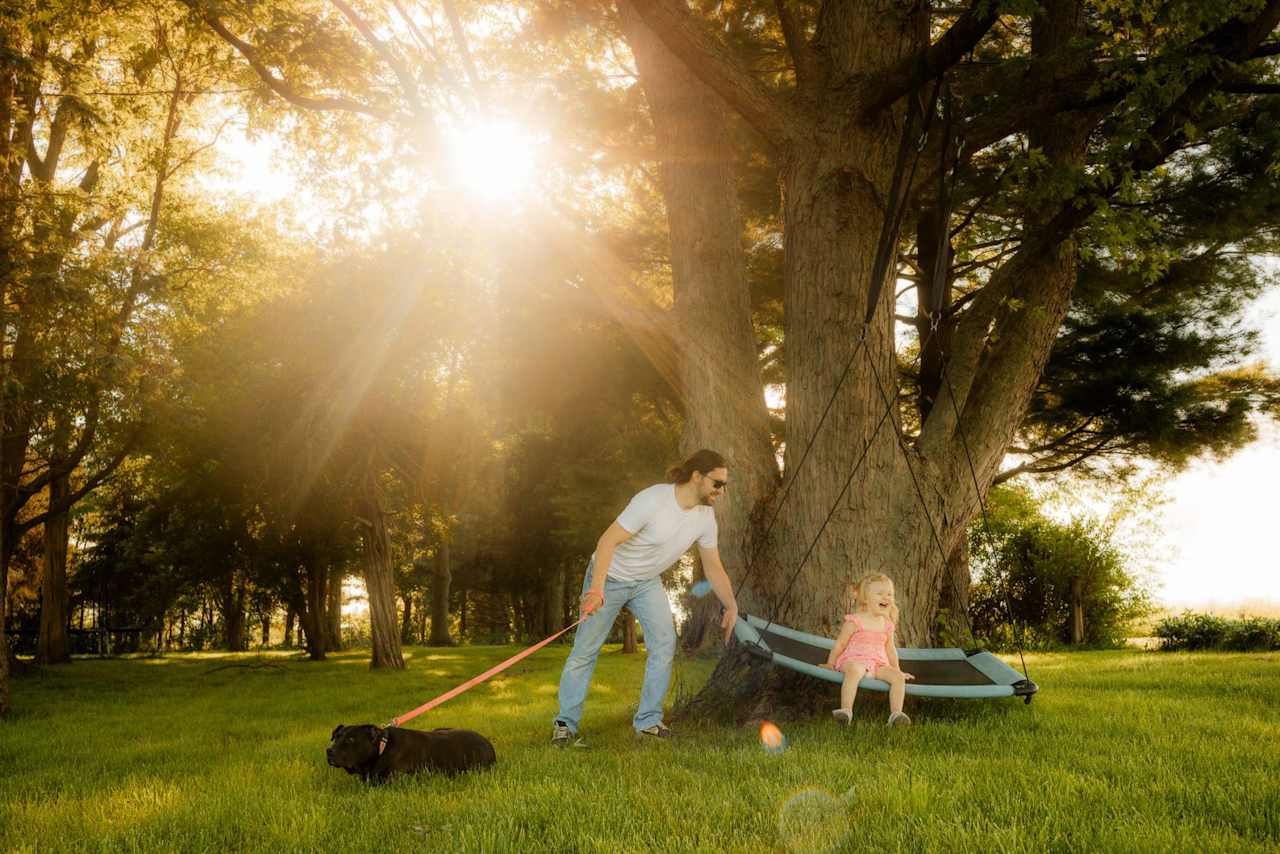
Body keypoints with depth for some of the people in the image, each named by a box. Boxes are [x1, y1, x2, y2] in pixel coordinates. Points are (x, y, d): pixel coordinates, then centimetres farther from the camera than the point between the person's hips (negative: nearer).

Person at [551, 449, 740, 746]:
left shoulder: (705, 517, -8)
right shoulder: (653, 500, -30)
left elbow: (713, 567, 3)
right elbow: (608, 541, -31)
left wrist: (732, 607, -6)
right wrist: (596, 589, -39)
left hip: (647, 583, 6)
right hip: (610, 577, -6)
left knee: (664, 644, -10)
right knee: (585, 651, -1)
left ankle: (648, 721, 2)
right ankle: (565, 724, 11)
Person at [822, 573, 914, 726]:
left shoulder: (887, 625, 16)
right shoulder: (854, 621, -1)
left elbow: (890, 649, 29)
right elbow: (840, 644, 5)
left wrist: (897, 669, 30)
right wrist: (830, 665, 8)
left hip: (878, 664, 6)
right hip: (853, 660, -6)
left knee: (897, 677, -19)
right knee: (854, 671, -39)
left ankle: (896, 714, -24)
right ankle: (846, 711, -47)